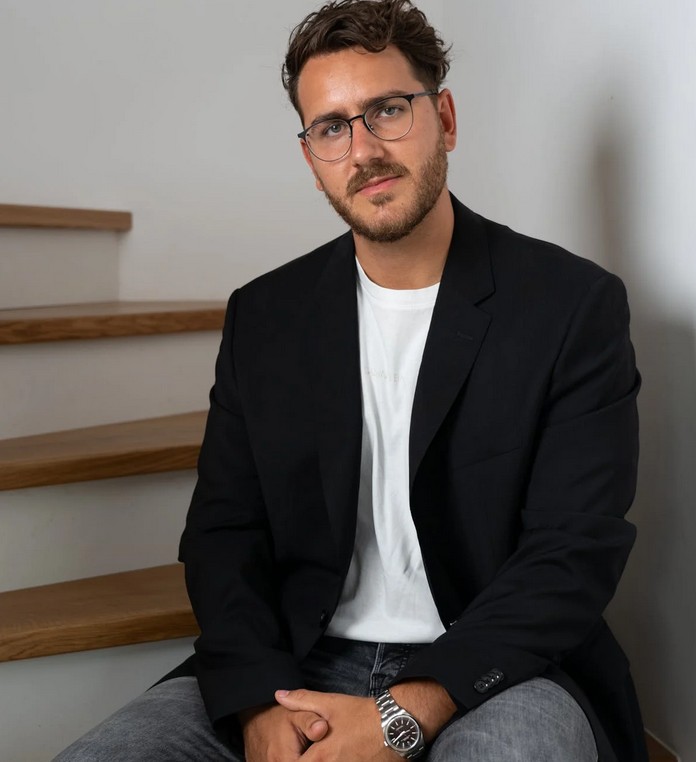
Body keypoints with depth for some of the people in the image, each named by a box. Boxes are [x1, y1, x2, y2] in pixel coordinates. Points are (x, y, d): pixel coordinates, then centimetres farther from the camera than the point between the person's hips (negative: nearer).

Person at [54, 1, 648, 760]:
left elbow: (575, 553, -11)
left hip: (492, 670, -2)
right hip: (298, 669, 3)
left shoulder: (575, 305, -5)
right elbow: (223, 532, 5)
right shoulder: (264, 316, 6)